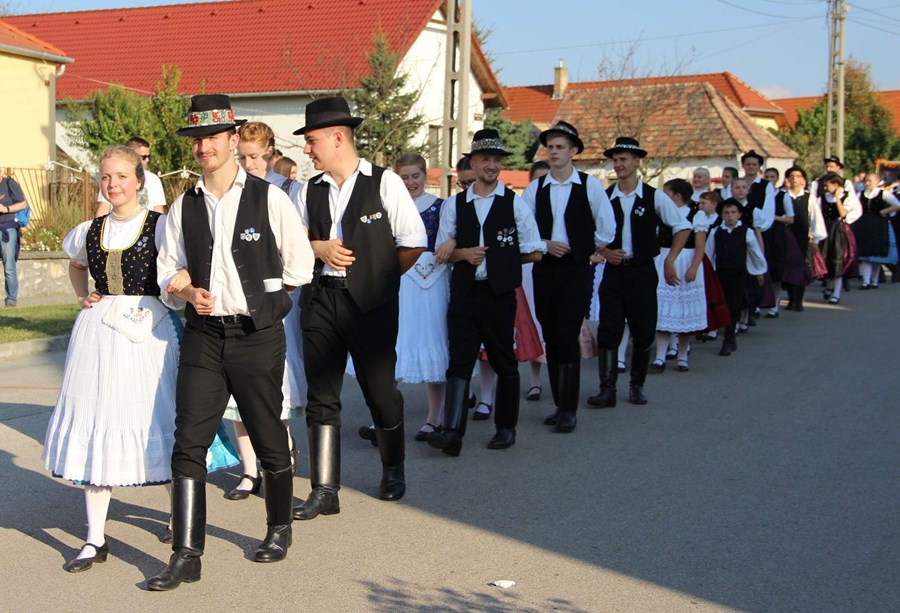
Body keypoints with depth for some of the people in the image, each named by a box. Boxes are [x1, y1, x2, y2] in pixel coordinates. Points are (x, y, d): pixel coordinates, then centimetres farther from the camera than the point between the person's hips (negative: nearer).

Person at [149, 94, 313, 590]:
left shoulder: (270, 199, -4)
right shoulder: (183, 207, 6)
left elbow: (299, 268, 3)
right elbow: (168, 272, 12)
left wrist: (258, 296, 5)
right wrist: (187, 293, -7)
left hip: (258, 336, -3)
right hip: (203, 335, 3)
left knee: (269, 438, 10)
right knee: (188, 442, -3)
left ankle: (279, 528, 32)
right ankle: (186, 555, 3)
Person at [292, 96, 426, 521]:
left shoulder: (385, 183, -5)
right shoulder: (310, 191, 10)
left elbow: (414, 243, -6)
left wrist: (380, 277, 1)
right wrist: (319, 248, -5)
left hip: (370, 303, -4)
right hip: (320, 300, 4)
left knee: (381, 391, 6)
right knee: (321, 396, 3)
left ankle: (393, 471, 31)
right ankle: (324, 492, 9)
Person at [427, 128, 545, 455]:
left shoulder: (514, 203, 3)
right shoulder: (454, 204, 8)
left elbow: (534, 252, 3)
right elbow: (442, 251, 10)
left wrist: (500, 258, 1)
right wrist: (464, 254, -8)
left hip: (499, 294, -1)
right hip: (464, 293, 1)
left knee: (504, 361, 10)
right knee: (459, 360, -8)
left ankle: (506, 427, 23)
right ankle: (452, 431, -14)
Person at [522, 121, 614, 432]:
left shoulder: (590, 185, -2)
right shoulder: (534, 188, 6)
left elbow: (606, 230, 4)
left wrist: (585, 251, 9)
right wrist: (545, 245, -8)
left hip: (577, 269, -3)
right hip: (545, 269, 4)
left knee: (567, 337, -11)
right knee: (551, 338, 6)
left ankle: (569, 410, -5)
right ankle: (560, 405, 16)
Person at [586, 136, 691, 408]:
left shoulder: (655, 197, -3)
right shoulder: (604, 198, 2)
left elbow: (682, 227, 5)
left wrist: (669, 260, -1)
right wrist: (604, 252, -7)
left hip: (642, 271, -1)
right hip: (613, 271, 1)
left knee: (644, 332, 4)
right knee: (608, 331, -4)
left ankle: (637, 386, 21)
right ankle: (607, 389, 0)